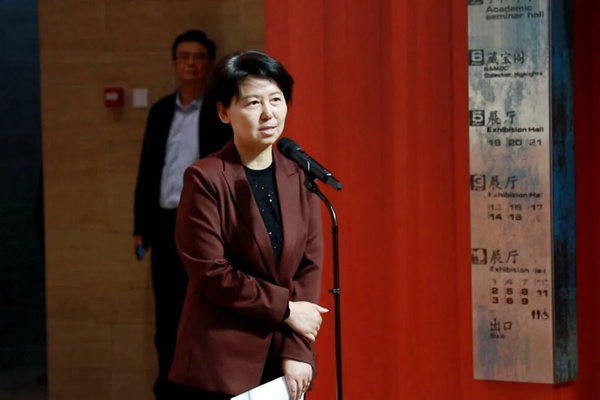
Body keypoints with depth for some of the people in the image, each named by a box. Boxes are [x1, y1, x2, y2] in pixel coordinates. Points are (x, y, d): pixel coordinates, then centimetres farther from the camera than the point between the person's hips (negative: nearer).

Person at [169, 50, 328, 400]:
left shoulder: (300, 177, 6)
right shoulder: (205, 180, -8)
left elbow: (310, 266, 2)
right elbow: (211, 273, -12)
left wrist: (297, 351, -7)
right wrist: (285, 308, -11)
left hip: (285, 360, 5)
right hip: (223, 362, -4)